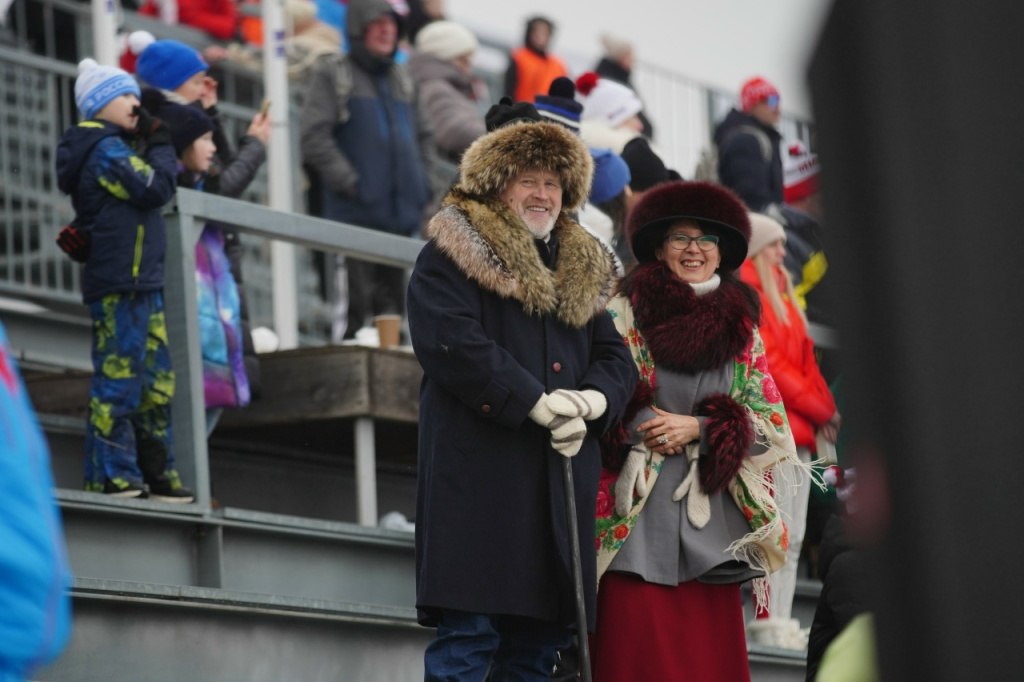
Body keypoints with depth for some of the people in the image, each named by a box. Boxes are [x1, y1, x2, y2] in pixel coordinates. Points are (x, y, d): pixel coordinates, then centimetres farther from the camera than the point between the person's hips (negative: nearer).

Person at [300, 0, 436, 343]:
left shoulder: (402, 78, 19)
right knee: (353, 302, -10)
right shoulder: (333, 74, -1)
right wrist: (350, 182, -14)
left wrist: (421, 182, 12)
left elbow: (424, 136, 27)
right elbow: (313, 136, -9)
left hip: (401, 214, 6)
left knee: (392, 303, 10)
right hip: (354, 214, -6)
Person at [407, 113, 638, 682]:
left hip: (563, 480, 6)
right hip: (479, 473, -6)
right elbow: (450, 342, -13)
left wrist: (592, 400, -6)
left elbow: (615, 356, 18)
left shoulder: (583, 270, 23)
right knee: (468, 634, -12)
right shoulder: (452, 256, 2)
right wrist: (535, 403, -16)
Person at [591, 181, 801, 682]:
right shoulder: (626, 314, 5)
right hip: (639, 518, -3)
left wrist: (699, 429, -4)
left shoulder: (741, 329, 15)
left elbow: (770, 423, 10)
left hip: (712, 525, 3)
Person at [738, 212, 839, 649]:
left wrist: (823, 409, 3)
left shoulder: (779, 297, 22)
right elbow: (768, 363, -14)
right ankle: (769, 622, -13)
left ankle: (779, 620, 8)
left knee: (791, 536, 7)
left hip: (797, 428, 9)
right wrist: (821, 410, -10)